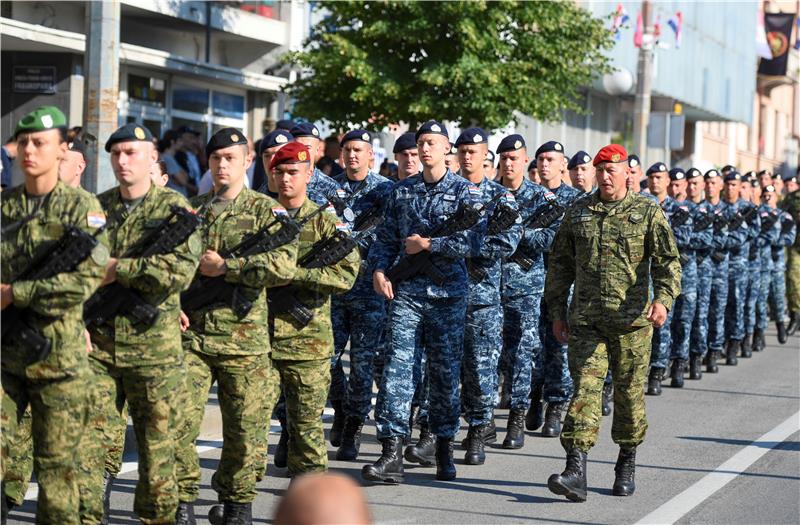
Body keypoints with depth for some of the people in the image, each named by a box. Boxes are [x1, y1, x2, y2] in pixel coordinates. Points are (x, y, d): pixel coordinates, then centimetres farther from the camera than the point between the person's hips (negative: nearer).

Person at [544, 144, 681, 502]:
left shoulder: (648, 213, 1)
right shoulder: (578, 212, 10)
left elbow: (668, 260, -5)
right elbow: (560, 263, 16)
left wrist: (663, 298, -22)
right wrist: (557, 310, 12)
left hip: (631, 321, -2)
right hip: (586, 320, 2)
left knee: (629, 393, 7)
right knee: (585, 388, -9)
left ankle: (627, 464, 25)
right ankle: (576, 472, -16)